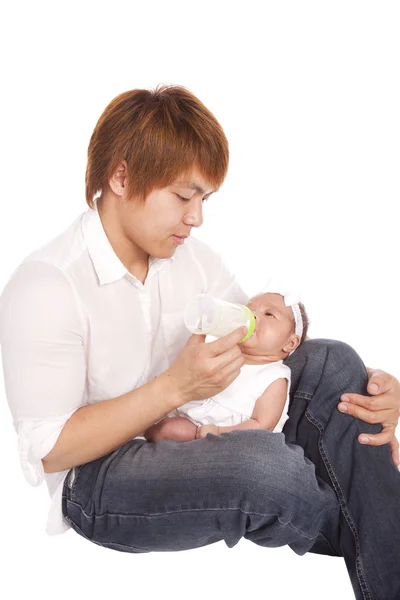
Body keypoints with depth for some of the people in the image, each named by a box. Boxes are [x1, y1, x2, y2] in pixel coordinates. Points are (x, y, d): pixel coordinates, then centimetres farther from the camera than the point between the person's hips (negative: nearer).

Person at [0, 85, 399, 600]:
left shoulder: (191, 258, 2)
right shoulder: (43, 287, -18)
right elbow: (48, 450, -19)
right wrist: (173, 387, -28)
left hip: (192, 439, 7)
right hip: (97, 480, -6)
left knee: (332, 362, -13)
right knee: (259, 460, -35)